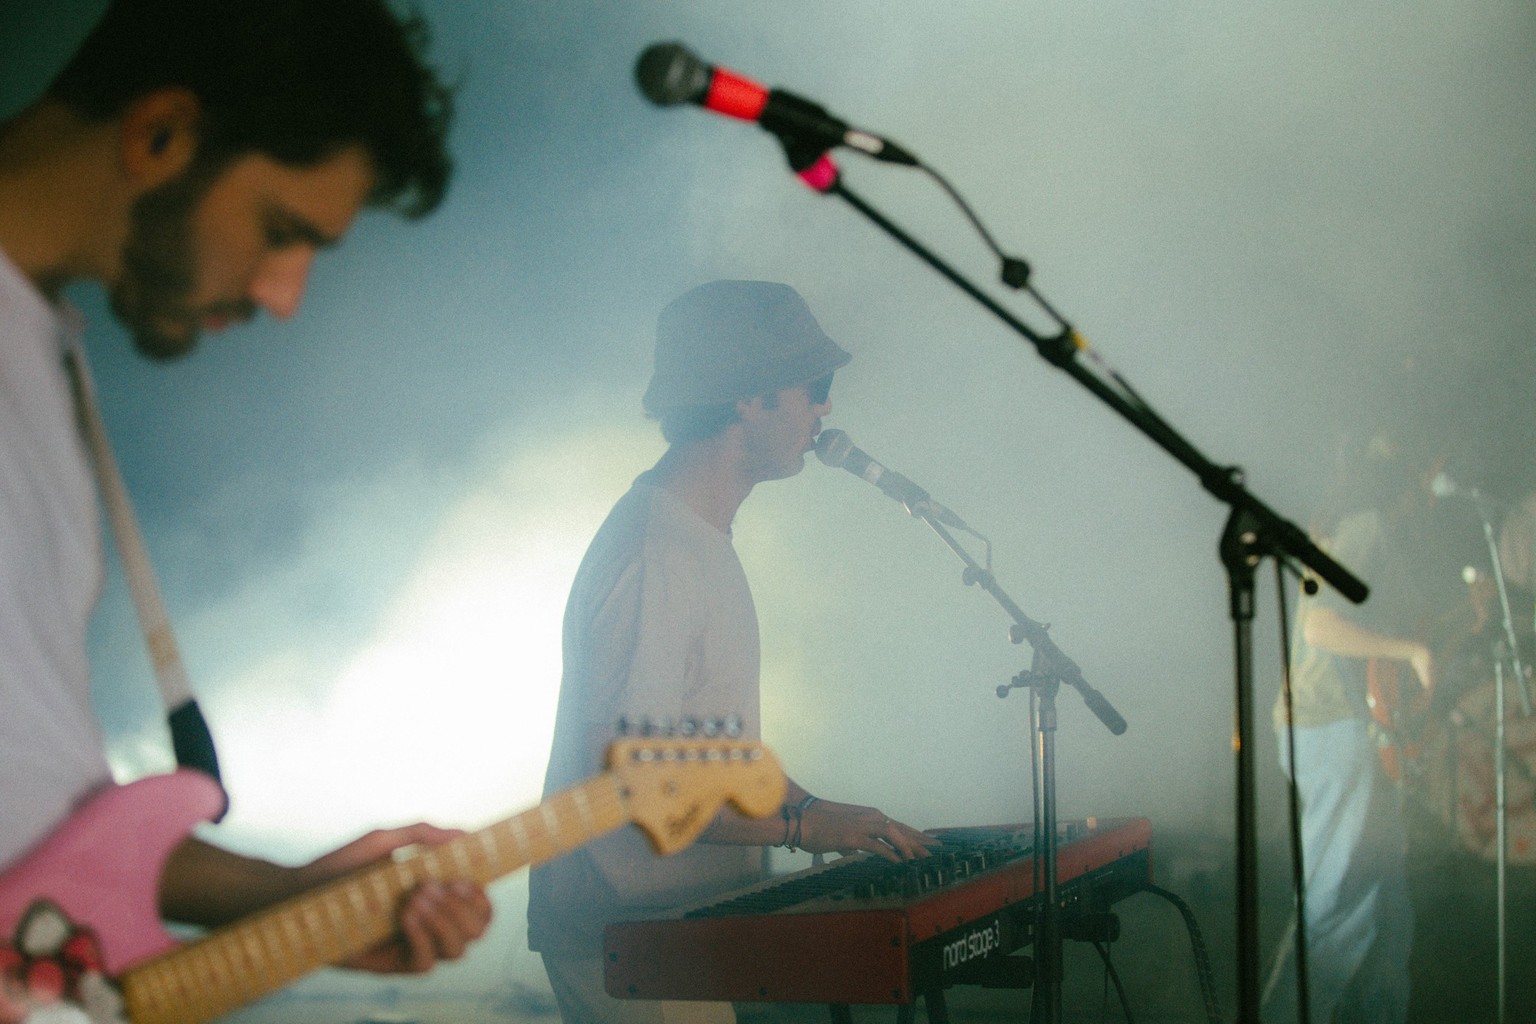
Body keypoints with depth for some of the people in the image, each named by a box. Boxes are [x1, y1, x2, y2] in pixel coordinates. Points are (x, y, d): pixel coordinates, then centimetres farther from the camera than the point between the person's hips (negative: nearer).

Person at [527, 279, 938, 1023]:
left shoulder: (704, 538, 14)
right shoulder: (650, 556, -20)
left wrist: (816, 809, 9)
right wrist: (801, 826, -19)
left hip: (690, 919, 10)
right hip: (625, 946, -10)